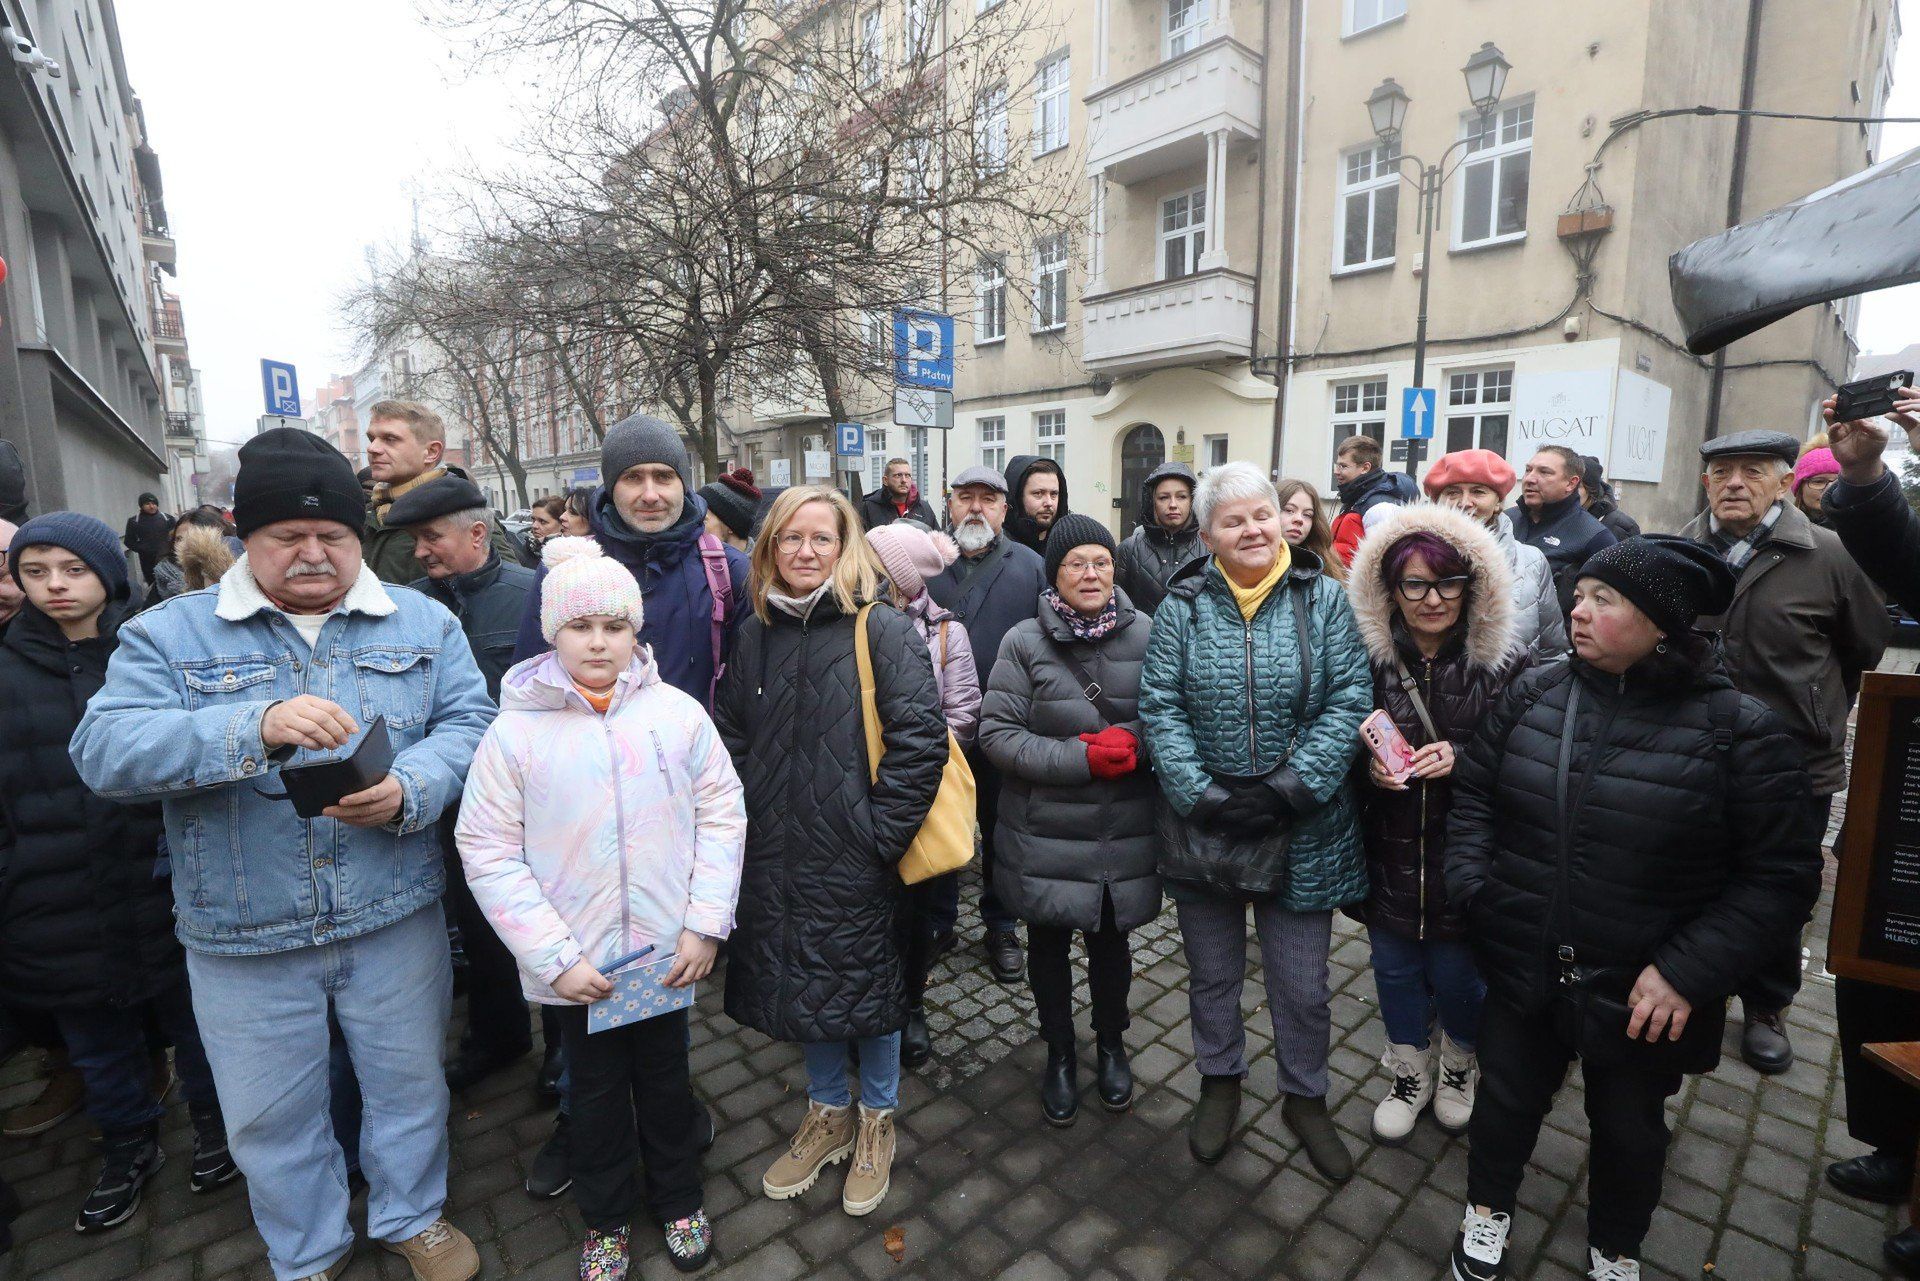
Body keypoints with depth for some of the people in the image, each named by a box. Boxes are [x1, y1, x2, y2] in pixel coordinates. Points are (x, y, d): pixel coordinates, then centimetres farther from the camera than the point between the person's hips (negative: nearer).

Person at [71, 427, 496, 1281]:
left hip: (396, 917, 0)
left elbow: (468, 723, -6)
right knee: (271, 1115, 19)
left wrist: (409, 791, -25)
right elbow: (104, 752, -14)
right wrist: (259, 725, -31)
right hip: (244, 938, 0)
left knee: (409, 1082, 18)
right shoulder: (167, 634, -2)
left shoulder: (423, 624, 0)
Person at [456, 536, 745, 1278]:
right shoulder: (516, 729, -12)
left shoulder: (678, 714, -10)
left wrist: (706, 922, -9)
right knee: (597, 1091, 20)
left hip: (670, 954, 1)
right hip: (575, 962, 0)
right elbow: (488, 851, -9)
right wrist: (553, 956, -13)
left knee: (667, 1079, 21)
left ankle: (678, 1200, 47)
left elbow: (722, 814, -5)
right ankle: (605, 1218, 46)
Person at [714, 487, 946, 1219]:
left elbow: (921, 736, -17)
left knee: (868, 985, 13)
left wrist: (883, 830, -17)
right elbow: (730, 734, 10)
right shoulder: (757, 633, 5)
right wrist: (744, 819, 2)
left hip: (854, 857, -5)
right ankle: (827, 1113, 44)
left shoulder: (880, 628, -12)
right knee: (800, 985, 19)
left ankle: (876, 1120, 39)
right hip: (776, 856, 5)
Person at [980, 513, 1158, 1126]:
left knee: (1110, 938, 20)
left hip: (1124, 833, 1)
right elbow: (996, 733, -12)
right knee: (1048, 943, 16)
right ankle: (1060, 1055, 43)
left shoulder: (1145, 633, -5)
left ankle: (1111, 1046, 47)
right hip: (1046, 833, -1)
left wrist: (1132, 743, -19)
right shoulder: (1024, 642, -10)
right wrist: (1082, 758, -20)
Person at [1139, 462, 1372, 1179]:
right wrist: (1200, 795, -19)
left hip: (1303, 832, 0)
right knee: (1213, 976, 20)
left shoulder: (1325, 601, -4)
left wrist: (1291, 788, -19)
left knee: (1303, 987, 15)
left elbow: (1348, 705, -10)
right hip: (1203, 825, 1)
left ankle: (1305, 1097, 43)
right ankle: (1220, 1082, 46)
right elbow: (1161, 708, -9)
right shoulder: (1183, 607, -4)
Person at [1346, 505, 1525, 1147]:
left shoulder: (1504, 664, -10)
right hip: (1389, 850, 2)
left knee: (1455, 973, 13)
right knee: (1395, 967, 16)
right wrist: (1368, 765, -17)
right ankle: (1410, 1071, 44)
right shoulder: (1370, 660, -7)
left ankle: (1460, 1063, 46)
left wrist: (1462, 759, -20)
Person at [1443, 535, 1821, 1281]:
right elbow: (1473, 790, 2)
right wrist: (1472, 887, -9)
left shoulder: (1739, 729, -15)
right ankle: (1488, 1211, 48)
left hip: (1641, 994, -2)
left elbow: (1782, 876, -12)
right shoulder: (1536, 693, -7)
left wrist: (1687, 971, -20)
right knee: (1507, 1097, 21)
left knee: (1628, 1128, 23)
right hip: (1521, 968, 2)